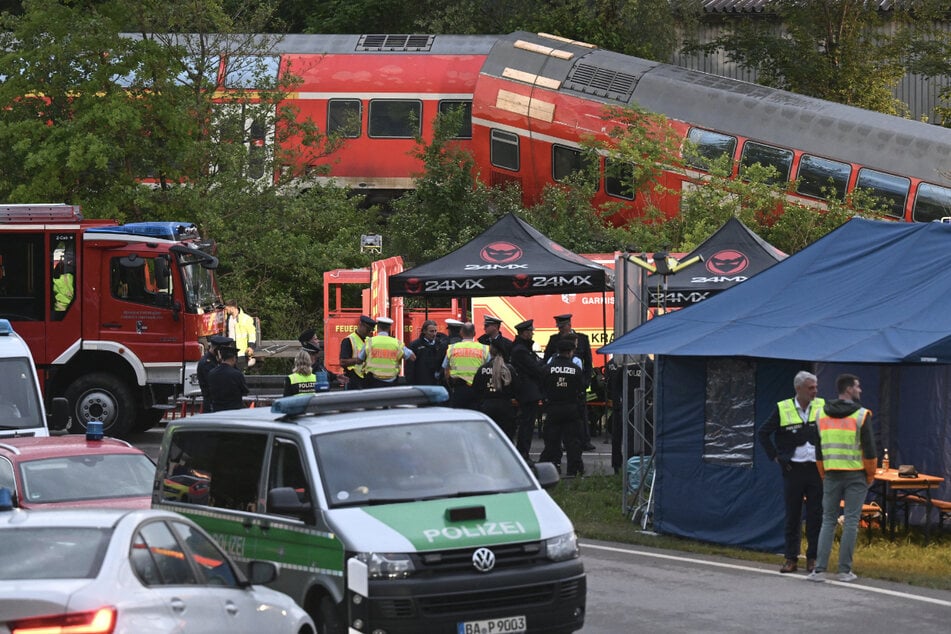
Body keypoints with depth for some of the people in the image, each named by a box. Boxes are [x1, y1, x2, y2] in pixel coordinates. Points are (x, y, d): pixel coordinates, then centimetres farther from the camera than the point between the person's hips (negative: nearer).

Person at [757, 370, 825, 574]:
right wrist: (775, 456, 1)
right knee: (792, 515, 4)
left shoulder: (822, 407, 3)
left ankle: (813, 557, 9)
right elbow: (763, 433, 6)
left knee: (816, 516, 2)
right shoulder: (783, 410, -1)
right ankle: (791, 558, 9)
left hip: (816, 468, 1)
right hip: (793, 470, -1)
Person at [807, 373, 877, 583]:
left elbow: (818, 449, 11)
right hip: (856, 475, -4)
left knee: (828, 520, 8)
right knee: (851, 522, 1)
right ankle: (845, 570, 0)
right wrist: (871, 476, 4)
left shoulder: (823, 414, 7)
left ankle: (819, 569, -1)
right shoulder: (861, 415, -8)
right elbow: (869, 448, -8)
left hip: (831, 474, 4)